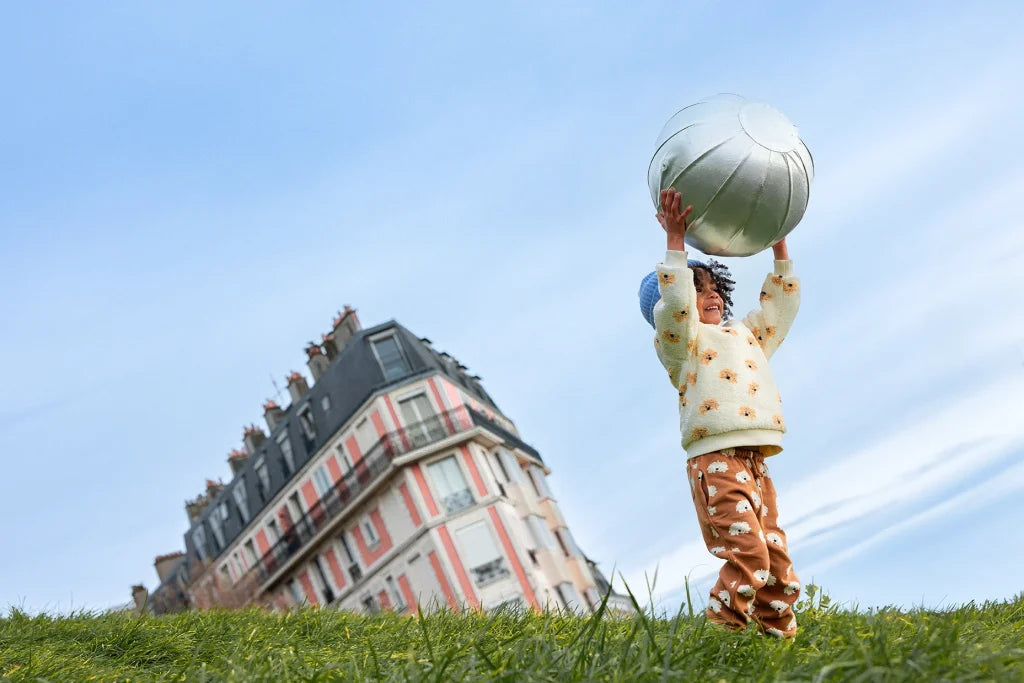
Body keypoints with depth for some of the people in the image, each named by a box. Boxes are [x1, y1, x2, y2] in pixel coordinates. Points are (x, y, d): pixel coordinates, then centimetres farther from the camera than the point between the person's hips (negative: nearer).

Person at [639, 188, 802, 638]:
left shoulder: (746, 335, 30)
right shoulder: (680, 338, 7)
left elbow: (781, 305, 35)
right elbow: (674, 305, -12)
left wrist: (779, 248, 29)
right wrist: (675, 240, -14)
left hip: (755, 465, 8)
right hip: (716, 460, -8)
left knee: (777, 564, 3)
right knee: (747, 555, -20)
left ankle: (778, 636, 8)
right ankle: (720, 634, -15)